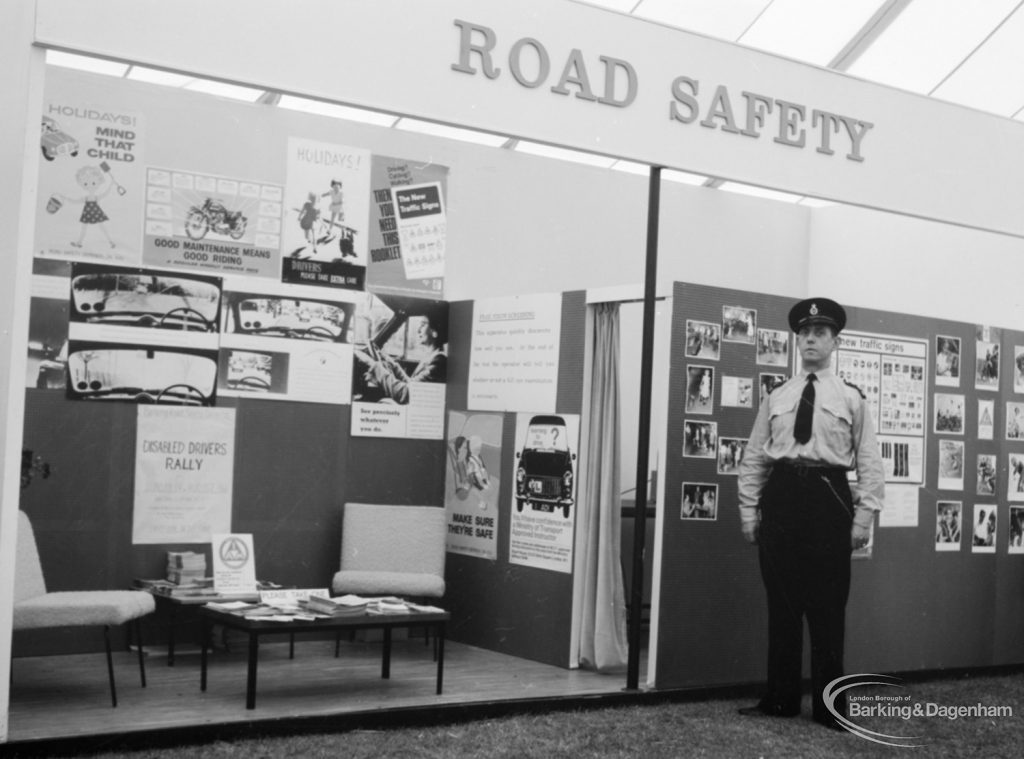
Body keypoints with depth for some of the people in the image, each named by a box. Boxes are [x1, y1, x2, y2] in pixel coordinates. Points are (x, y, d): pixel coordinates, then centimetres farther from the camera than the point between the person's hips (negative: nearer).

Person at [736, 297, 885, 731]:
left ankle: (829, 707, 12)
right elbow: (753, 457, 12)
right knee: (781, 603, 6)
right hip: (780, 496, 2)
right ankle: (779, 700, 16)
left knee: (828, 608, 2)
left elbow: (869, 463, 1)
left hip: (828, 496, -2)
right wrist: (749, 510, 4)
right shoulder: (776, 398, 12)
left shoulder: (851, 398, 5)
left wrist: (864, 516, -7)